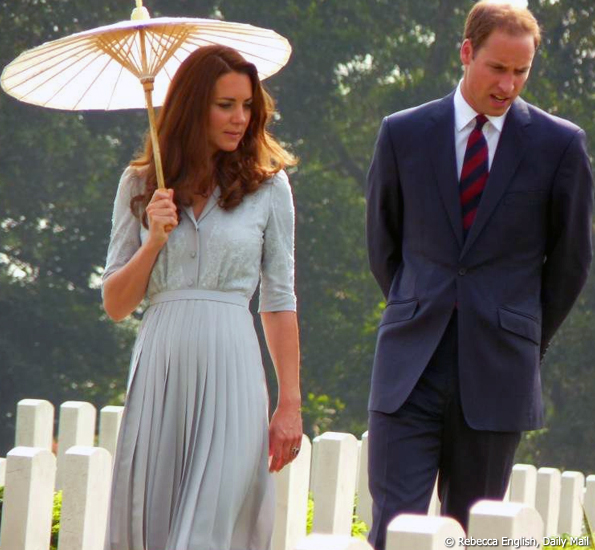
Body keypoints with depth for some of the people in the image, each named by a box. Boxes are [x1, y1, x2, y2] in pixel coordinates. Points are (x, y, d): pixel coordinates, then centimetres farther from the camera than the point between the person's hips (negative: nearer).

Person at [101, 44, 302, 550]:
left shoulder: (268, 186, 6)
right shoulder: (141, 185, 10)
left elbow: (279, 301, 7)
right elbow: (115, 305, 9)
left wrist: (290, 404, 1)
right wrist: (154, 240, -7)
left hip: (230, 371, -2)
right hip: (160, 370, 2)